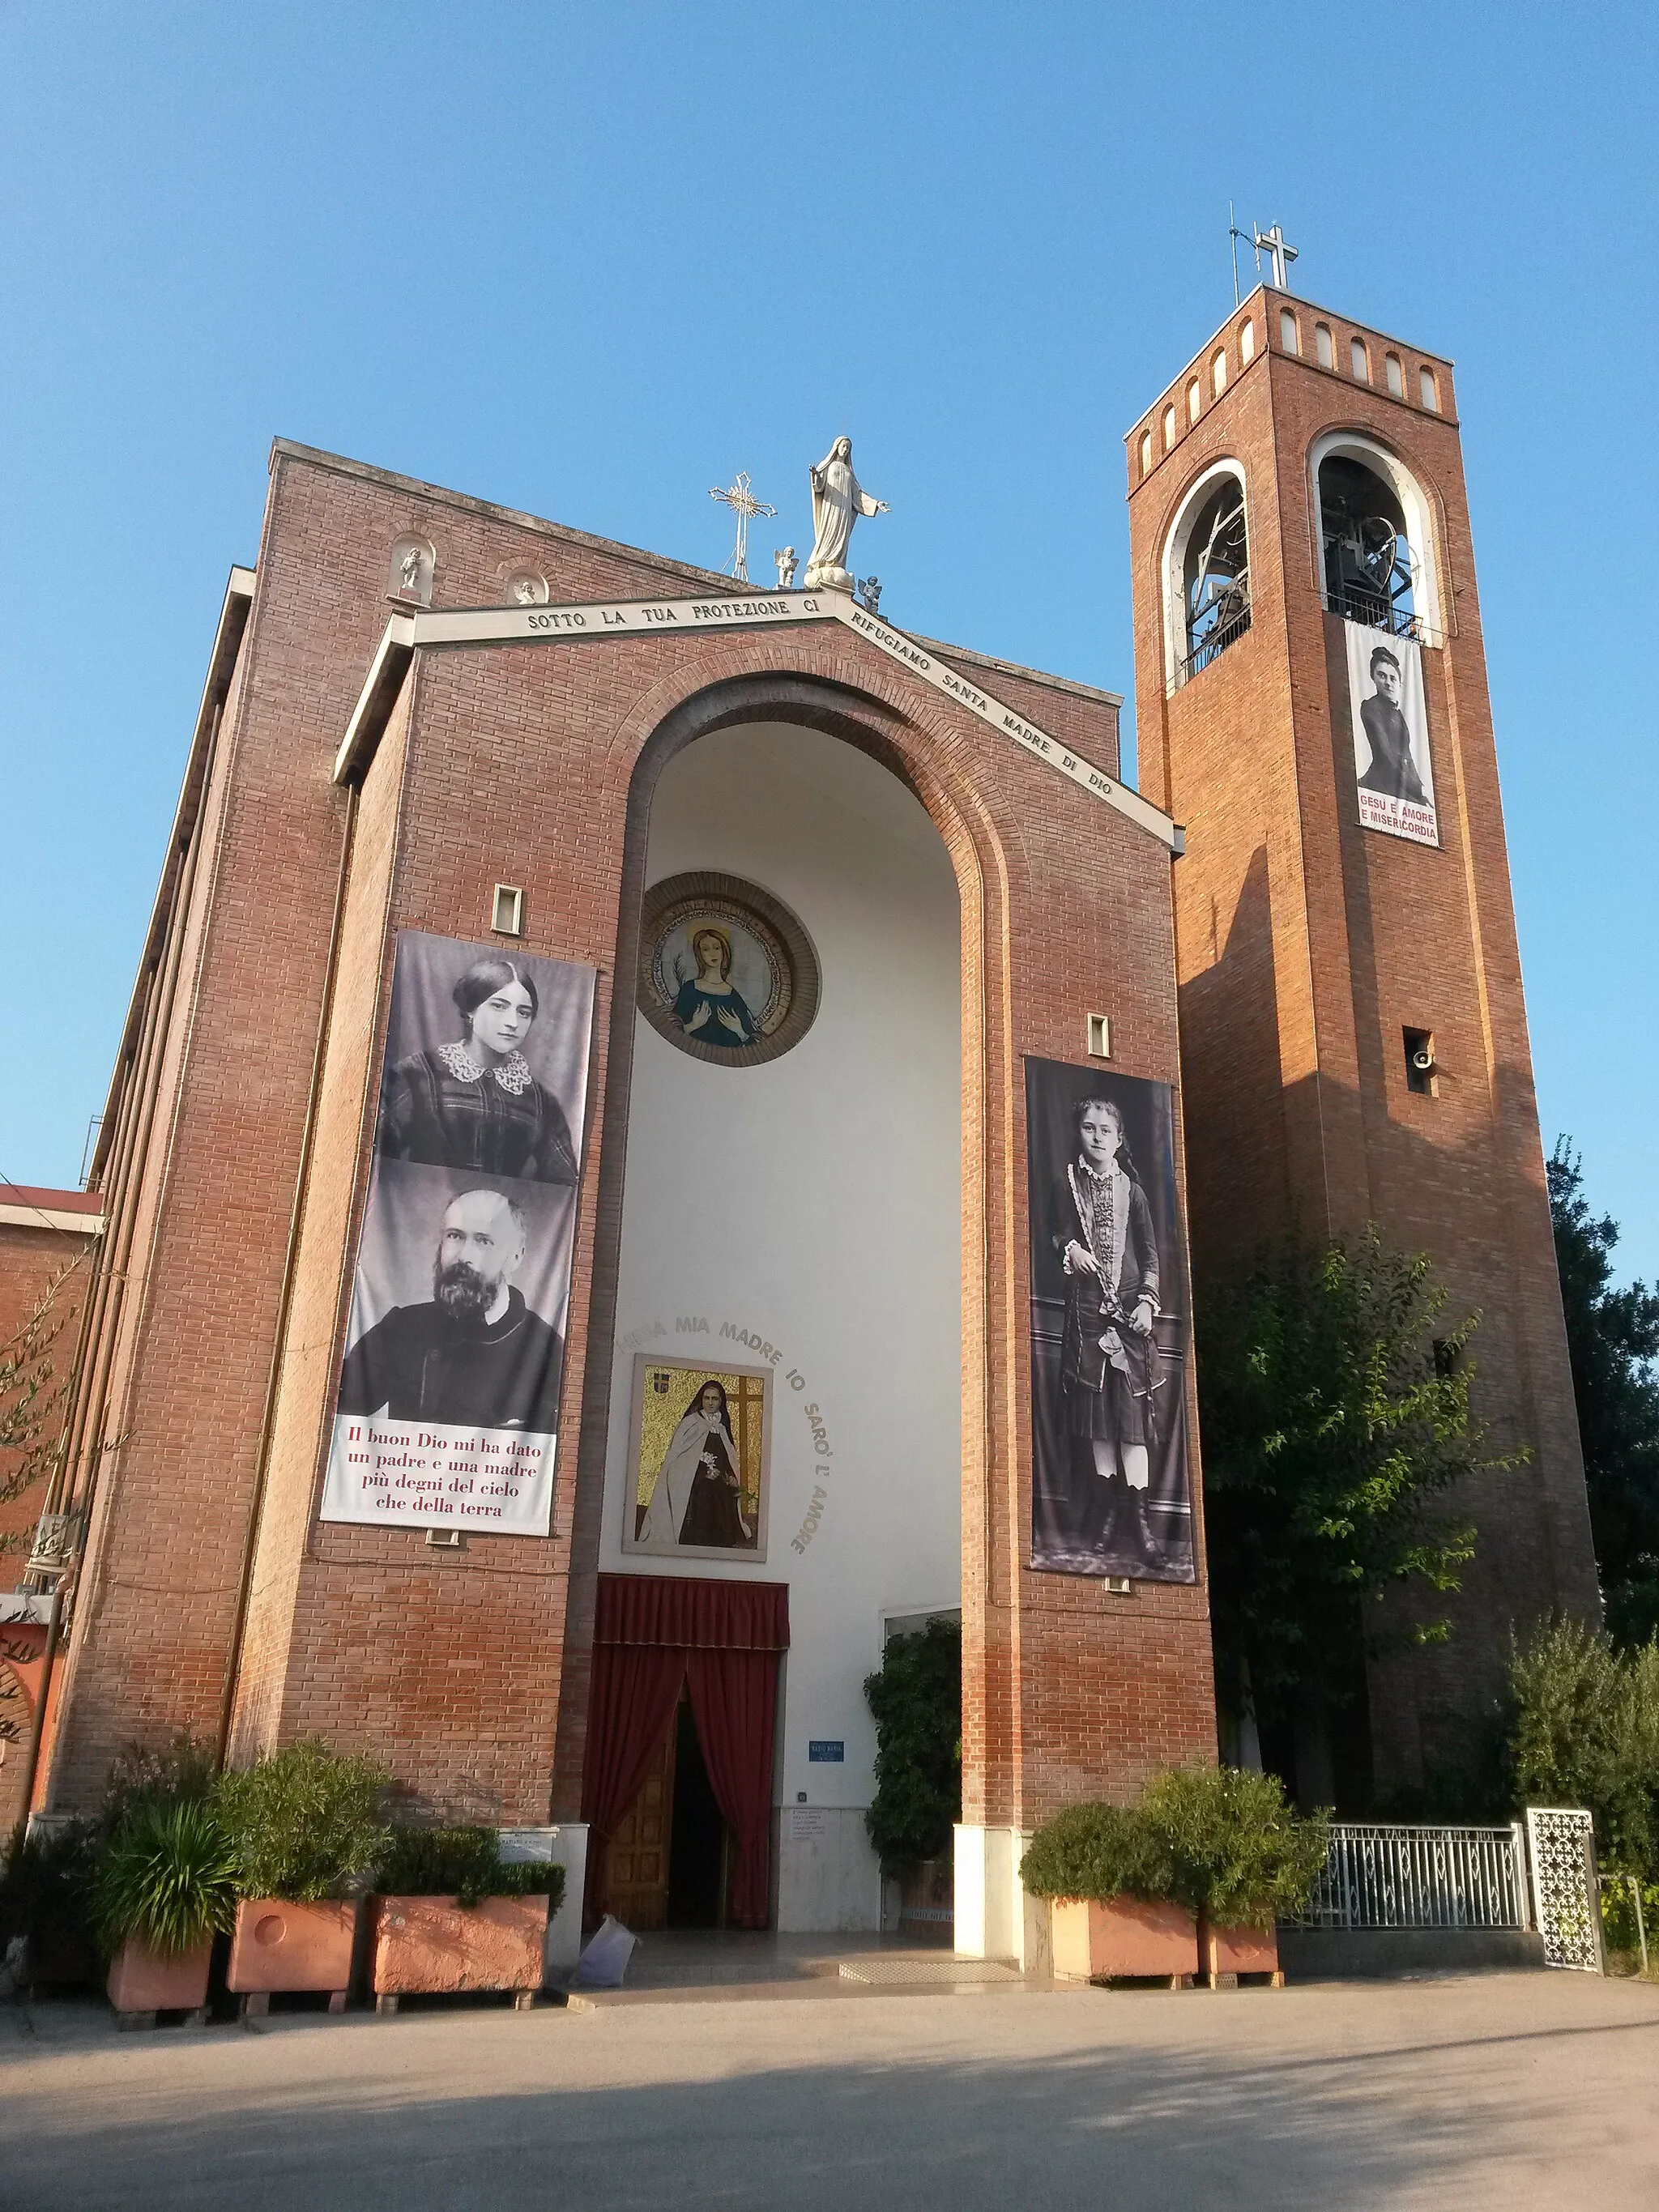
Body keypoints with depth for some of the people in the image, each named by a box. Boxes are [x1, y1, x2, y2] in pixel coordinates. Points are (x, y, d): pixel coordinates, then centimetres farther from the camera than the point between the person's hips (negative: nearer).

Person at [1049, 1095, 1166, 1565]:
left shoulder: (1132, 1191, 6)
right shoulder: (1067, 1185, 7)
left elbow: (1151, 1254, 7)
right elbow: (1054, 1232, 15)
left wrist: (1147, 1302, -5)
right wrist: (1069, 1248, -8)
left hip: (1129, 1308, -1)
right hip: (1085, 1308, 1)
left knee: (1132, 1406, -6)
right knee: (1094, 1408, 3)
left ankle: (1138, 1514, -4)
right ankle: (1111, 1507, 12)